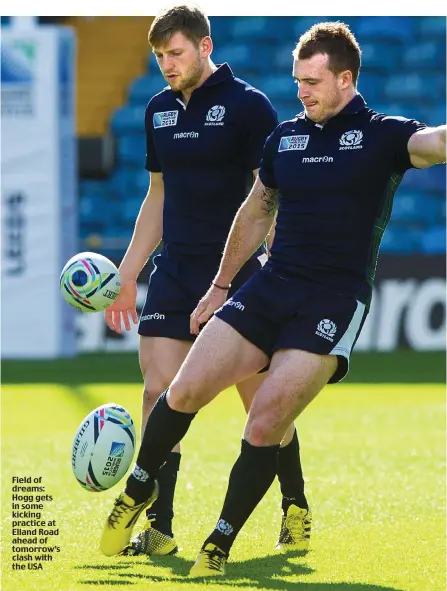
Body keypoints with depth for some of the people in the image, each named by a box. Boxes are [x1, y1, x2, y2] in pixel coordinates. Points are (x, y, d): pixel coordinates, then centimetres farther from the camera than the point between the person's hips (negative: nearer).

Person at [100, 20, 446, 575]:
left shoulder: (382, 135, -2)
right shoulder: (284, 137, 13)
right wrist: (219, 288, 29)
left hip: (334, 302, -5)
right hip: (270, 286, 5)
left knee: (265, 425, -14)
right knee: (185, 391, -5)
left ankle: (220, 544, 1)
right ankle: (140, 485, 21)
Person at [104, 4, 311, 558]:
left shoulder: (247, 105, -7)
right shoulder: (159, 110, 12)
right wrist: (127, 274, 18)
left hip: (236, 273, -5)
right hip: (173, 272, 5)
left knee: (260, 398, 1)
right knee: (159, 391, -6)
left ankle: (296, 509, 21)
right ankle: (158, 527, -2)